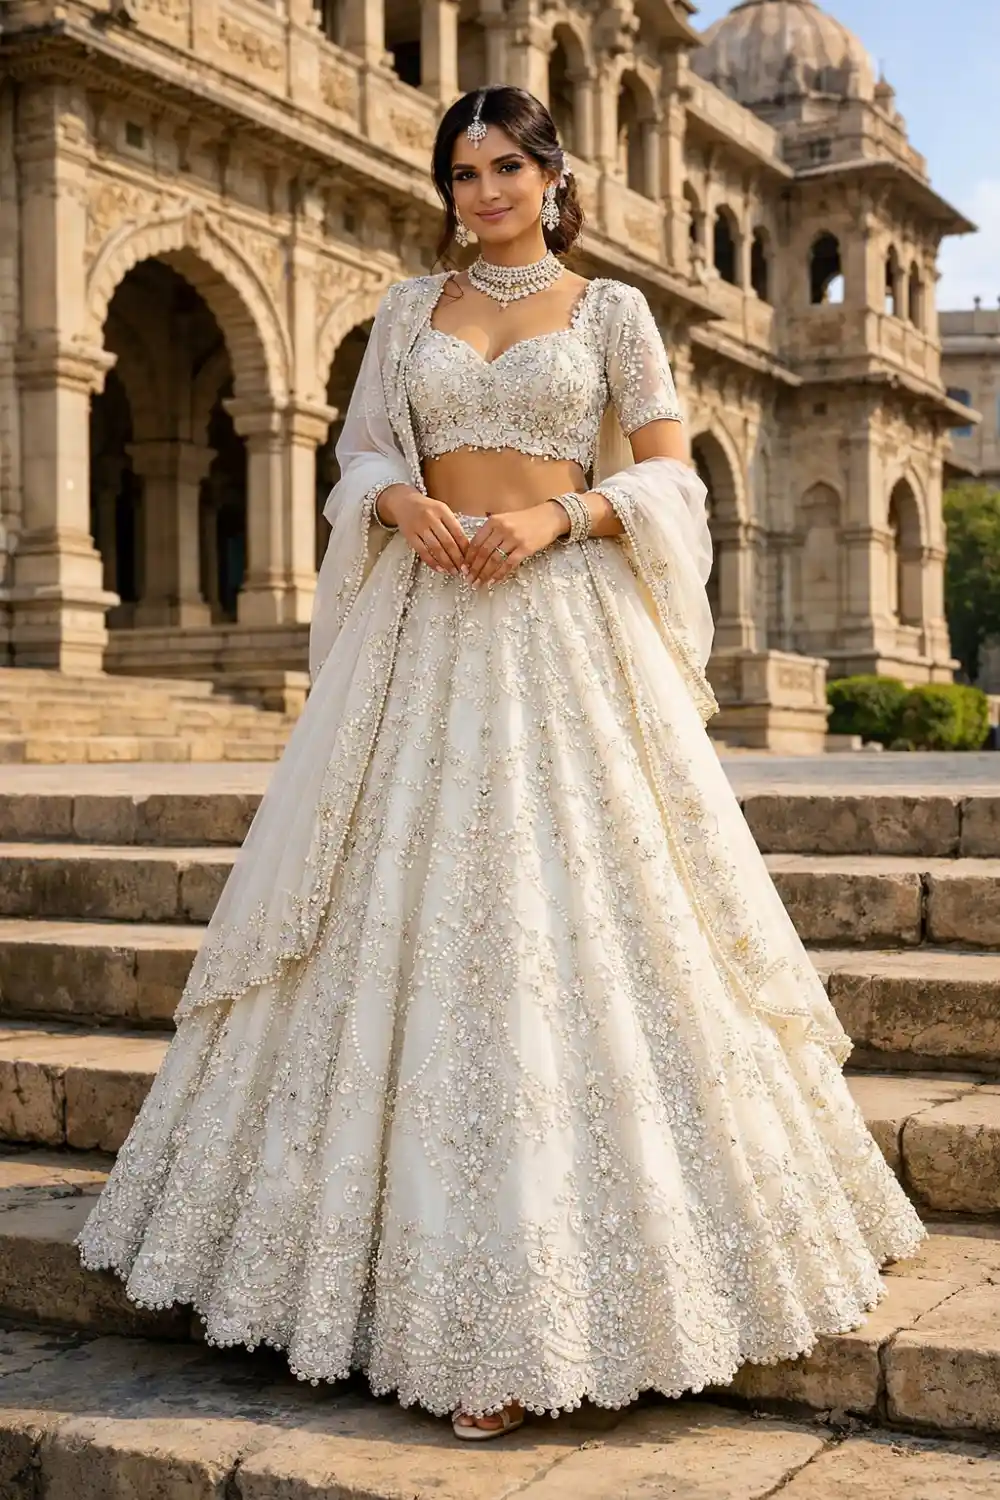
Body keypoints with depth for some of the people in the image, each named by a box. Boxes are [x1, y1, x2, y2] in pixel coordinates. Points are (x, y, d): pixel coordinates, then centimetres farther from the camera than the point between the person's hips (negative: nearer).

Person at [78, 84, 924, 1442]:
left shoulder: (610, 310, 8)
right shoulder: (411, 310, 16)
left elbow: (671, 479, 3)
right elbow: (359, 458, 13)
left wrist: (560, 516, -13)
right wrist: (400, 501, -9)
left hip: (570, 628, -3)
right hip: (430, 629, 3)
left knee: (573, 915, -9)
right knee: (416, 913, -2)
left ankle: (530, 1298, -1)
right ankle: (467, 1277, 9)